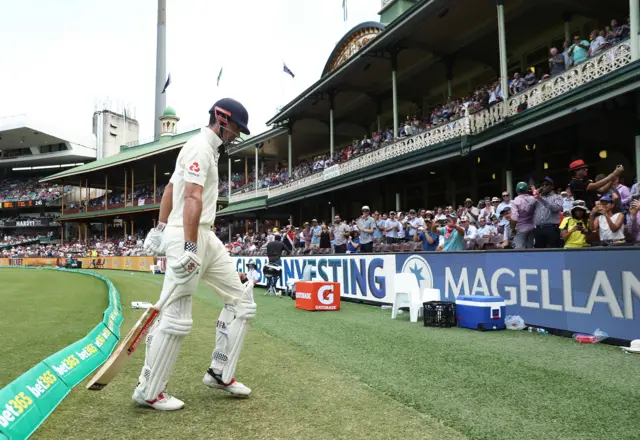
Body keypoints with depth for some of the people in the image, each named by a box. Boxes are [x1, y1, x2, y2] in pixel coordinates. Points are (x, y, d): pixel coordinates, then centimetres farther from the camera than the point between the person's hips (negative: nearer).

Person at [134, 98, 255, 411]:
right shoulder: (200, 147, -10)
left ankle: (219, 374, 15)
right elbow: (192, 198, -22)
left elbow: (170, 188, 23)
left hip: (206, 238, 10)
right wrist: (189, 248, -28)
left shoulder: (207, 150, 21)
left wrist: (161, 229, 19)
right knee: (175, 319, -5)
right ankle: (148, 392, 9)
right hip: (187, 237, -10)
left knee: (241, 300, 9)